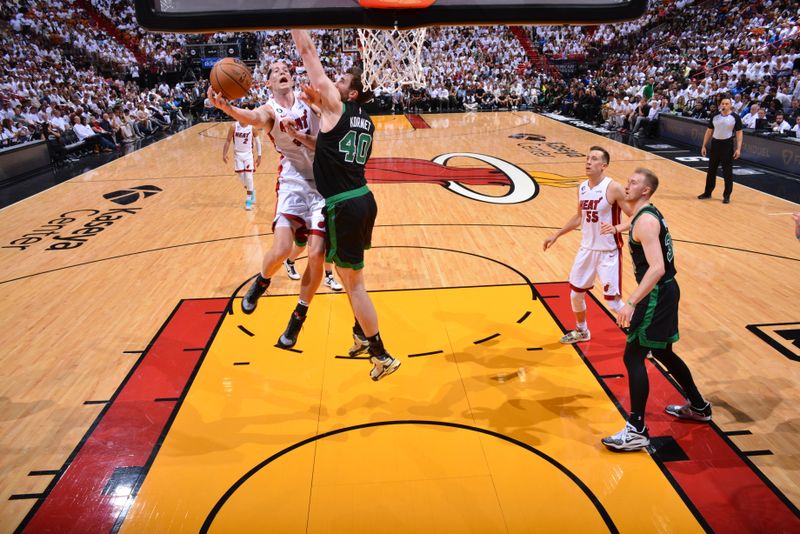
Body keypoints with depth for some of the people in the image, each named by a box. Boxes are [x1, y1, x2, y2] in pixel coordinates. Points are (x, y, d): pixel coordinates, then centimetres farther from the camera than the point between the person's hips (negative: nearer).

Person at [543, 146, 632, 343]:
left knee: (613, 302, -3)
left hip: (608, 253, -6)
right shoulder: (582, 188, 3)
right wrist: (556, 235, 19)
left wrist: (619, 227, -34)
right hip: (586, 250, 6)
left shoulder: (613, 188, -17)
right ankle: (581, 331, 40)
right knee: (575, 294, 15)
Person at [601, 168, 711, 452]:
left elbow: (657, 268, -30)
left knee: (633, 357, -7)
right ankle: (698, 406, 42)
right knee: (663, 353, 23)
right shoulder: (650, 215, 12)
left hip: (657, 294, -11)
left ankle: (637, 431, 0)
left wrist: (631, 303, -33)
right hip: (665, 291, 11)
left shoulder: (645, 221, -20)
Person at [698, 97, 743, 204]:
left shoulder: (735, 117, -6)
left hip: (728, 145, -3)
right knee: (711, 170, 10)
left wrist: (738, 148, -13)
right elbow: (709, 131, 10)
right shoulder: (714, 116, 4)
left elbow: (739, 133, -4)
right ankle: (707, 192, 23)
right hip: (715, 144, 3)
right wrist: (704, 146, 5)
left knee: (727, 172, 1)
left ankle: (727, 195, 8)